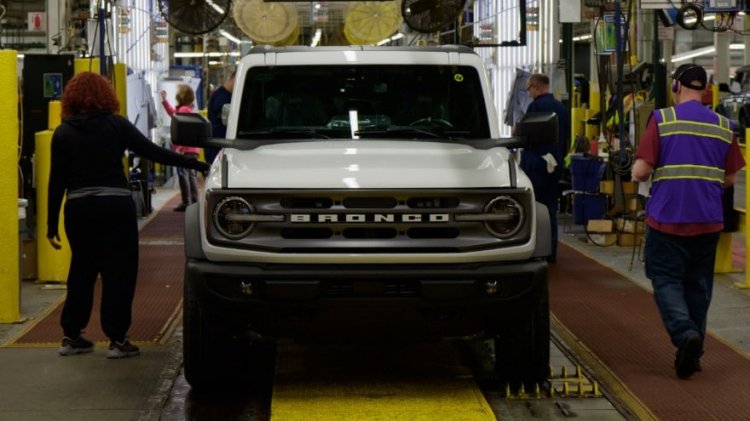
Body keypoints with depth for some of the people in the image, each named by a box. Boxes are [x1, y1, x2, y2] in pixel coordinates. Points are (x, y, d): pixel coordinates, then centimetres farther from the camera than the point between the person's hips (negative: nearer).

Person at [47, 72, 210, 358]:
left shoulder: (63, 133, 3)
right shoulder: (117, 126, -2)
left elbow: (56, 181, 2)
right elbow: (153, 152, -4)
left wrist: (52, 224, 6)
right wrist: (195, 164, 1)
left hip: (78, 208, 3)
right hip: (115, 206, -3)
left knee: (81, 271, 16)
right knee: (119, 272, 3)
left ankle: (71, 336, 19)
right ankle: (117, 340, 2)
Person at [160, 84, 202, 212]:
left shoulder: (183, 110, -16)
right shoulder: (183, 109, 16)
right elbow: (172, 112, 37)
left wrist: (179, 148, -25)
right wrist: (164, 100, 38)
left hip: (185, 150, -11)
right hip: (191, 149, 11)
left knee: (183, 174, -8)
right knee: (190, 175, 16)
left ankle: (186, 202, -9)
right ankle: (194, 201, 21)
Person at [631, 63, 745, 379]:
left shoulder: (662, 120, -7)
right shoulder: (723, 126, 5)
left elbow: (640, 171, -11)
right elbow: (730, 178, 11)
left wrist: (638, 174, 11)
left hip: (667, 218, -3)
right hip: (708, 221, 4)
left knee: (666, 281, 4)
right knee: (698, 286, 13)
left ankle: (685, 333, -19)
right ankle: (693, 352, 17)